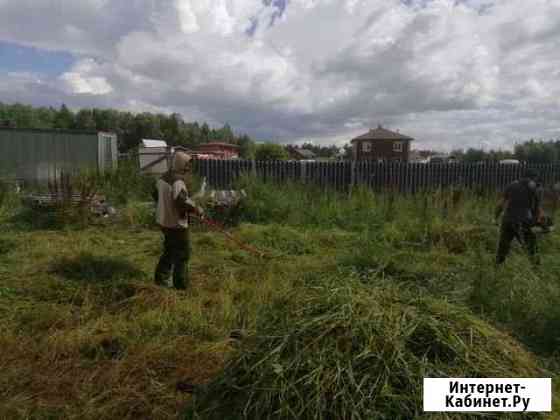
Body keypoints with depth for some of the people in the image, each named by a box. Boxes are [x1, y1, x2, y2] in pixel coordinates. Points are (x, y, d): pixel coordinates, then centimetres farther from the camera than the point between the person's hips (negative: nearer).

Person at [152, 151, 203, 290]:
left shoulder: (163, 177, 5)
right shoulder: (177, 181, -23)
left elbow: (155, 195, 18)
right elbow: (182, 201, -34)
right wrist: (197, 209, -20)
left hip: (164, 220, 9)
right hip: (176, 223, -9)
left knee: (170, 250, 24)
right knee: (183, 254, 6)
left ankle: (160, 278, 34)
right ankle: (181, 285, 14)